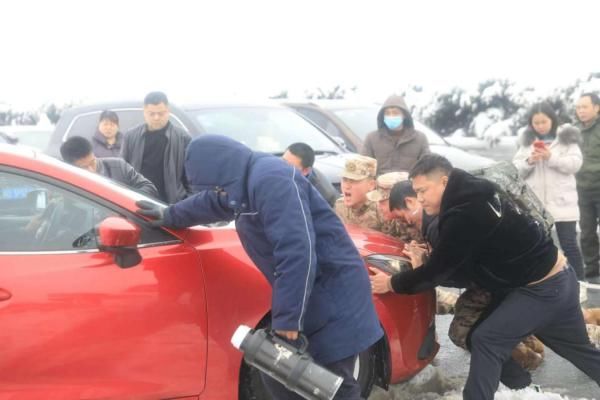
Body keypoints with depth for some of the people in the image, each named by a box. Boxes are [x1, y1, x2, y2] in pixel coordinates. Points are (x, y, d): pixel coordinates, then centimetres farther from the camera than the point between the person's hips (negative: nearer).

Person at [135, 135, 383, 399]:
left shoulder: (269, 179, -21)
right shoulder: (247, 184, 13)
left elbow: (297, 253, -28)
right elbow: (211, 203, 37)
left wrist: (287, 318, -25)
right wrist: (169, 216, 50)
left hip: (333, 296, -10)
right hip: (309, 296, 10)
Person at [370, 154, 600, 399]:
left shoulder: (465, 214, -25)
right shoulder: (472, 199, 5)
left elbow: (438, 271, -19)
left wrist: (392, 284, -8)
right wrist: (426, 265, 2)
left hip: (541, 289, -10)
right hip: (559, 279, 10)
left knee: (486, 340, -11)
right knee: (579, 348, 22)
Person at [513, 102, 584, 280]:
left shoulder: (567, 138, 2)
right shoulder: (527, 141, 10)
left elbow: (575, 164, -8)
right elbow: (516, 168, 7)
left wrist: (551, 157, -19)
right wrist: (529, 161, -13)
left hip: (561, 203, -3)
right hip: (534, 203, 3)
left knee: (568, 244, -1)